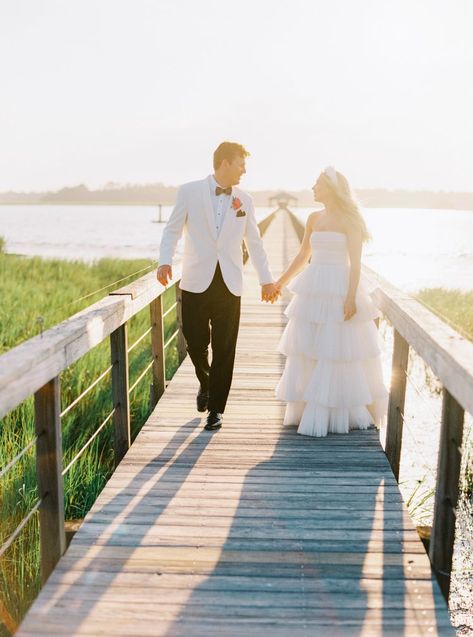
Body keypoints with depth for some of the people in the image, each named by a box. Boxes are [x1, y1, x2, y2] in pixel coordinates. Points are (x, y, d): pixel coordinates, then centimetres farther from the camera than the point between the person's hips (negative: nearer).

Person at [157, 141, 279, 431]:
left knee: (224, 349, 2)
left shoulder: (244, 199, 8)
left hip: (229, 285, 2)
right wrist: (165, 261, -14)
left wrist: (266, 279, 15)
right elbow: (172, 230, 3)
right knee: (195, 343, 2)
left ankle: (216, 408, 16)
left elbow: (254, 241, 15)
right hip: (197, 282, -2)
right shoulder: (189, 192, 1)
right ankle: (206, 383, 35)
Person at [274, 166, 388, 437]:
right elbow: (302, 257, 18)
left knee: (338, 353, -2)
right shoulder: (314, 218, 11)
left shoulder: (350, 220, -5)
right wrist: (280, 283, 17)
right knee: (309, 353, 6)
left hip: (339, 291, -6)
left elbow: (355, 262, -9)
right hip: (313, 292, 6)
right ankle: (310, 410, 17)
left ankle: (341, 413, 9)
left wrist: (351, 297, -17)